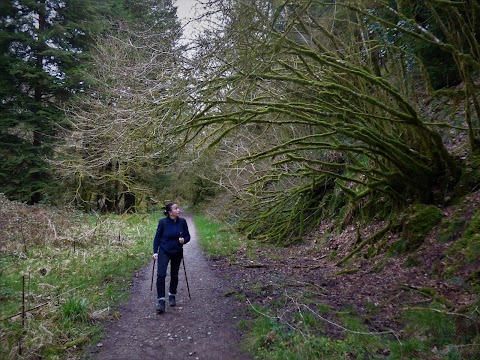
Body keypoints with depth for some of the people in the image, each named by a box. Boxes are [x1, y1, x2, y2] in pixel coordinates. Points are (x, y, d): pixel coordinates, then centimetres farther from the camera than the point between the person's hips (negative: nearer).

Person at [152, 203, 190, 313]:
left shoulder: (182, 221, -8)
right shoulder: (163, 222, -13)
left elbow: (188, 236, -1)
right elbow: (157, 237, -4)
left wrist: (183, 240, -23)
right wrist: (155, 252, -10)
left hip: (177, 252, 3)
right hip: (164, 251, -2)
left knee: (174, 276, 14)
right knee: (161, 275, -16)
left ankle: (172, 296, 35)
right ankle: (161, 301, -9)